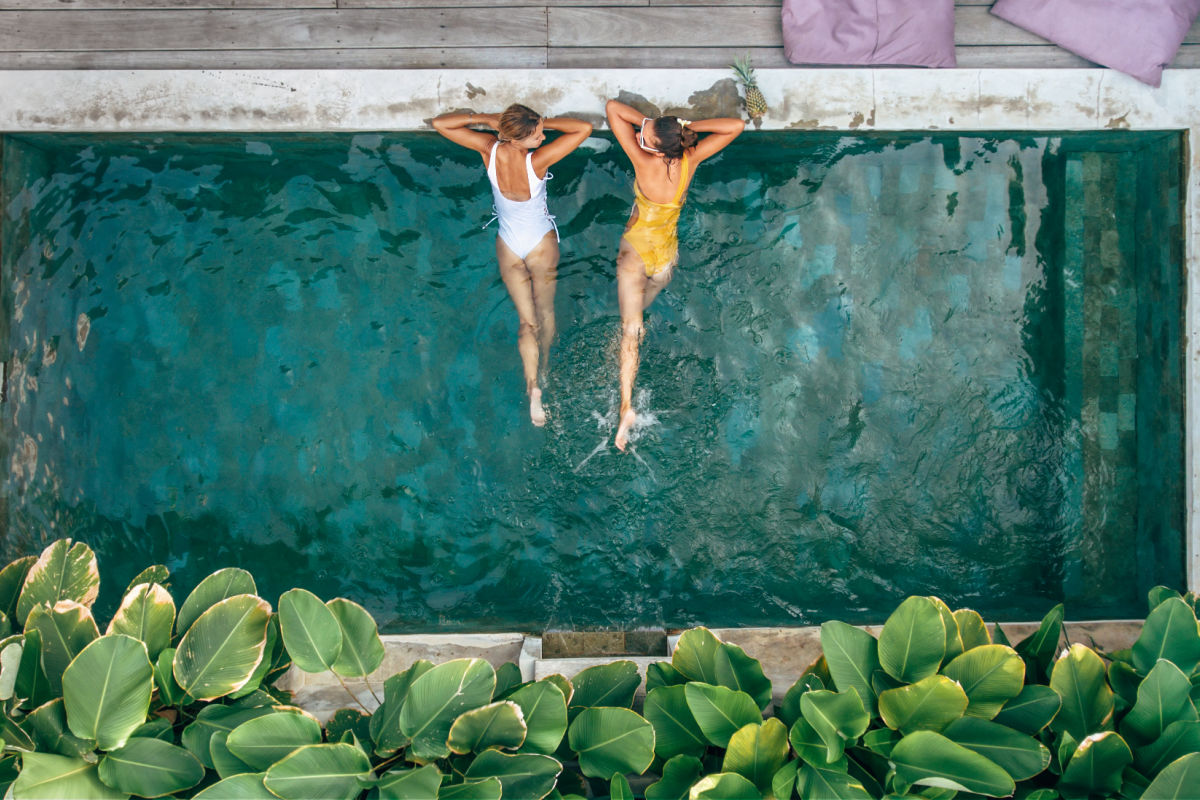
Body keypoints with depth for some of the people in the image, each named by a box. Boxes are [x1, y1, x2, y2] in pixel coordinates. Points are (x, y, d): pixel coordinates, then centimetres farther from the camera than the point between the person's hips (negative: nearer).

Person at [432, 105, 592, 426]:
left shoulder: (489, 149, -25)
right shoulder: (537, 162, -34)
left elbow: (440, 123, -15)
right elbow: (584, 128, -32)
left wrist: (486, 119, -17)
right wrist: (548, 121, -24)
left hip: (508, 247, 3)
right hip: (541, 245, -3)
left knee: (526, 320, 13)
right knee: (545, 310, 23)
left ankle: (533, 389, 4)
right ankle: (544, 370, 43)